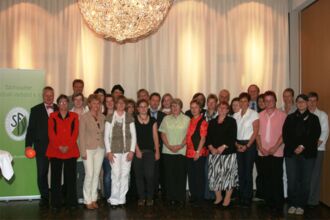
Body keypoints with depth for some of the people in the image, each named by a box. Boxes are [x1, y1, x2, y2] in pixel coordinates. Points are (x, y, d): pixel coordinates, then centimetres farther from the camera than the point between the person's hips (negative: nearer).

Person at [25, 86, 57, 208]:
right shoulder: (35, 110, 4)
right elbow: (31, 128, 1)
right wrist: (28, 145, -8)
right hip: (41, 147, 0)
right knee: (42, 173, 5)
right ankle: (44, 197, 18)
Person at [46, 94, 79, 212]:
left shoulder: (74, 116, 10)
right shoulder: (52, 116, 10)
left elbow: (75, 133, 1)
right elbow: (51, 133, 0)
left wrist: (68, 146, -11)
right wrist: (59, 146, -11)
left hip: (71, 151, 0)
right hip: (55, 151, 0)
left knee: (70, 177, 2)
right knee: (56, 177, 2)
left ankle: (71, 202, 11)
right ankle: (55, 203, 10)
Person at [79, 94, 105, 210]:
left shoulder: (102, 117, 7)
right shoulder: (84, 117, -5)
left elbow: (104, 133, 11)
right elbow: (81, 135, -6)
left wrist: (106, 148, 4)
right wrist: (83, 151, -9)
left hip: (100, 149, 4)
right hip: (89, 149, -4)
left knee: (96, 175, 8)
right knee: (89, 175, -6)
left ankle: (94, 199, 19)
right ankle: (87, 200, 8)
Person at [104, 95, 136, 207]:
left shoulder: (129, 118, 7)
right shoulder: (110, 118, 3)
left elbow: (133, 135, 6)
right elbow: (106, 136, 3)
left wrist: (132, 151, -2)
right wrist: (108, 151, -3)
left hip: (127, 150, 2)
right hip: (114, 150, -1)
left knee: (125, 174, 2)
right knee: (116, 174, -7)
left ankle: (122, 198, 13)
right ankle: (114, 199, 5)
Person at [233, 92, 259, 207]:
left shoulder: (254, 114, -2)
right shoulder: (235, 115, 11)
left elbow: (255, 131, -7)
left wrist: (247, 146, -11)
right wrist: (236, 144, -4)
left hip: (249, 144, -4)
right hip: (238, 145, 4)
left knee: (248, 171, -3)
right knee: (240, 171, 6)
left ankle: (247, 198, 6)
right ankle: (241, 197, 14)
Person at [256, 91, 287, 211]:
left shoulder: (282, 115, -1)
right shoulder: (260, 115, 9)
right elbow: (258, 133, 7)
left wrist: (275, 147, -13)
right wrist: (261, 148, -4)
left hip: (276, 152, -3)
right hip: (262, 153, 3)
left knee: (277, 179, -1)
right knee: (264, 178, 7)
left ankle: (278, 204, 10)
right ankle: (268, 202, 18)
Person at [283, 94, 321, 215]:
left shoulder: (313, 118, 9)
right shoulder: (290, 118, 12)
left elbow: (315, 135, -1)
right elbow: (285, 135, 4)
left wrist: (303, 146, -11)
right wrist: (294, 148, -8)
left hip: (308, 153, -1)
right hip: (291, 153, 1)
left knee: (305, 181, 0)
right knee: (292, 180, 0)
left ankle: (301, 205, 10)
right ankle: (292, 204, 10)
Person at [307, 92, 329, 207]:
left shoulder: (322, 115, 6)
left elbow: (325, 132, 0)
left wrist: (318, 143, -12)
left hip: (317, 149, -1)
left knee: (315, 175, -1)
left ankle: (313, 200, 8)